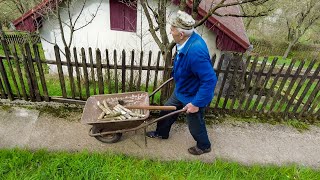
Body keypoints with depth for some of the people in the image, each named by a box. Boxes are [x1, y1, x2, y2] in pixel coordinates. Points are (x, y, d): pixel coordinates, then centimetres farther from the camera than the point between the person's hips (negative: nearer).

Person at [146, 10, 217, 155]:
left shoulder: (195, 52, -38)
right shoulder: (187, 39, -9)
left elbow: (210, 80, -35)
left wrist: (197, 103, -30)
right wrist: (175, 73, 24)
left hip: (193, 96, -8)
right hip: (181, 90, 9)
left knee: (195, 124, 16)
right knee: (167, 110, 24)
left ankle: (204, 146, 46)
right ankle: (161, 133, 51)